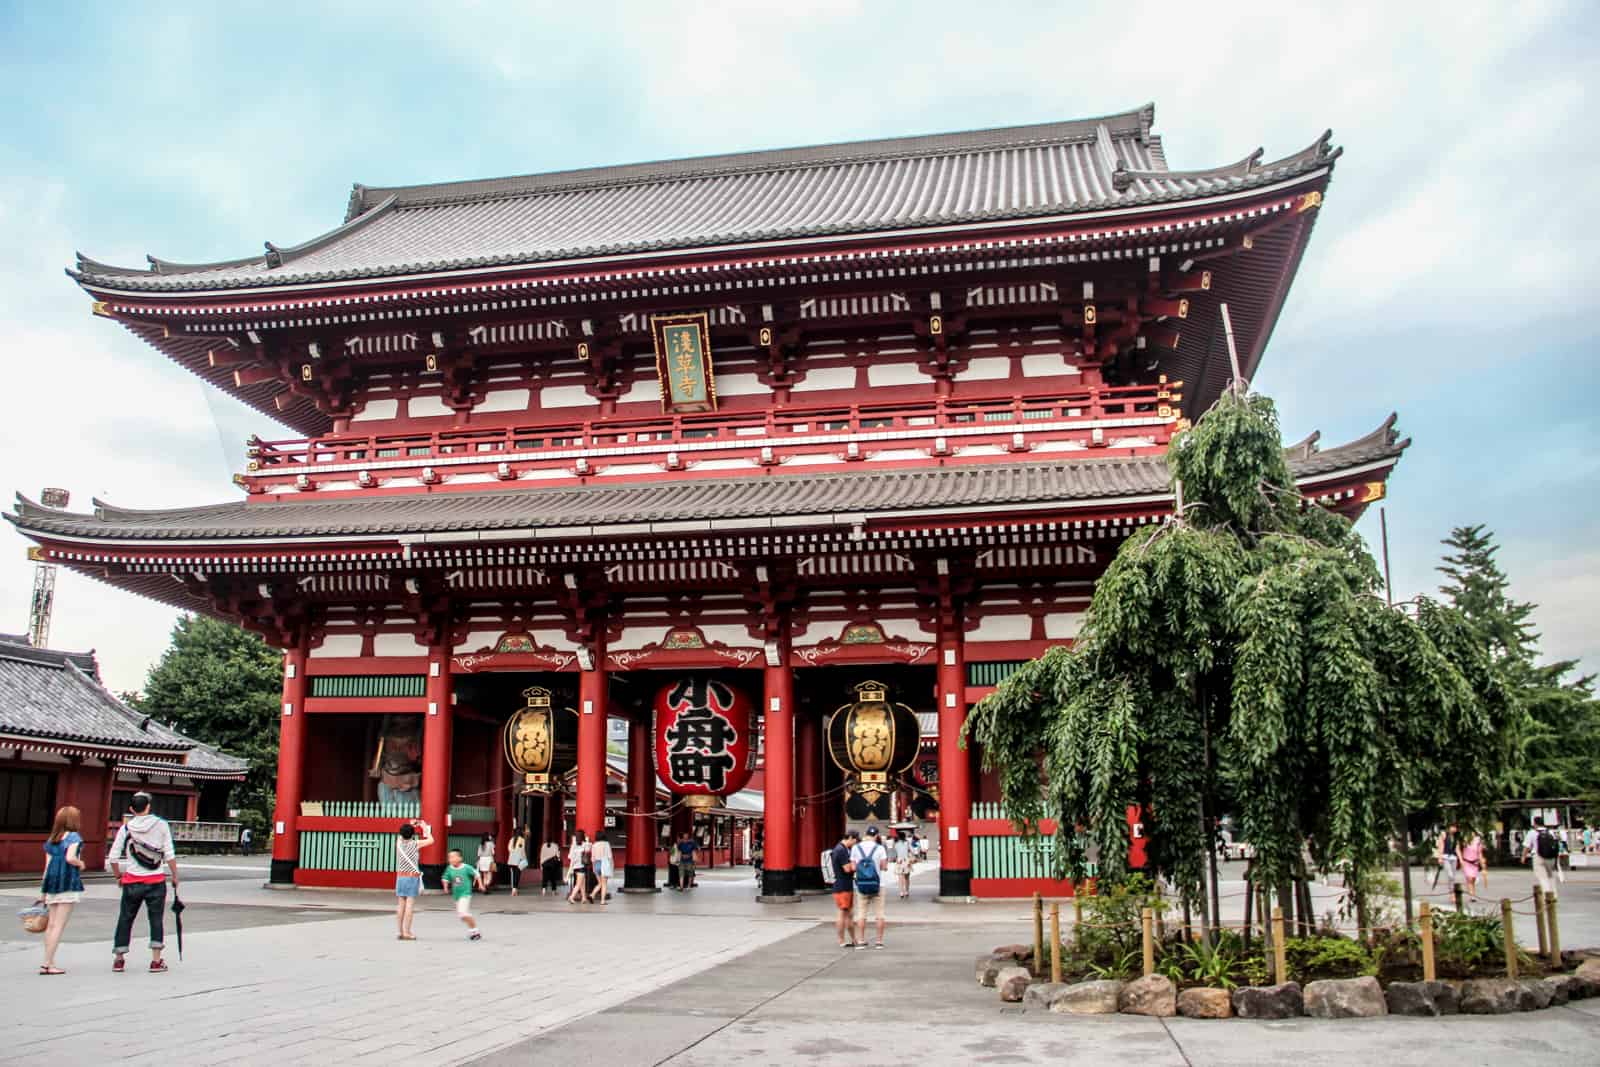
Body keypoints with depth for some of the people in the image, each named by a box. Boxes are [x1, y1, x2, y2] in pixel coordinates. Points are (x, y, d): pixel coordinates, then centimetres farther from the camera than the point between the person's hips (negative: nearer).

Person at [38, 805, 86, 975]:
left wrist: (44, 891, 15)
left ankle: (49, 962, 13)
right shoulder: (74, 837, -4)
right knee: (59, 925, -4)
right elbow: (70, 858, -20)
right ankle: (47, 963, -7)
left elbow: (47, 866, 13)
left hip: (52, 883, 7)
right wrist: (81, 863, 1)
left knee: (52, 924, 11)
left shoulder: (50, 840, 15)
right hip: (68, 883, -7)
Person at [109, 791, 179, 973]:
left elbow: (114, 857, 1)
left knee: (125, 918, 13)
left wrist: (118, 876, 16)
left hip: (132, 881, 1)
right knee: (156, 918, 5)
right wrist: (175, 876, 4)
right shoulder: (161, 825, -4)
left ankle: (118, 959, 20)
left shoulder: (126, 827, 0)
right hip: (156, 880, -1)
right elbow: (169, 854, -5)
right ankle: (156, 961, 4)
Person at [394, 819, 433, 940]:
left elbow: (401, 836, 26)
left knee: (400, 905, 7)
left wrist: (411, 825, 28)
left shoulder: (398, 842, 1)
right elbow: (431, 840, 5)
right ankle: (407, 932, -5)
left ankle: (401, 932, 10)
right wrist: (424, 828, 15)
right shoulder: (415, 844, -9)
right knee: (410, 904, -3)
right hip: (412, 877, -4)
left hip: (400, 877, 5)